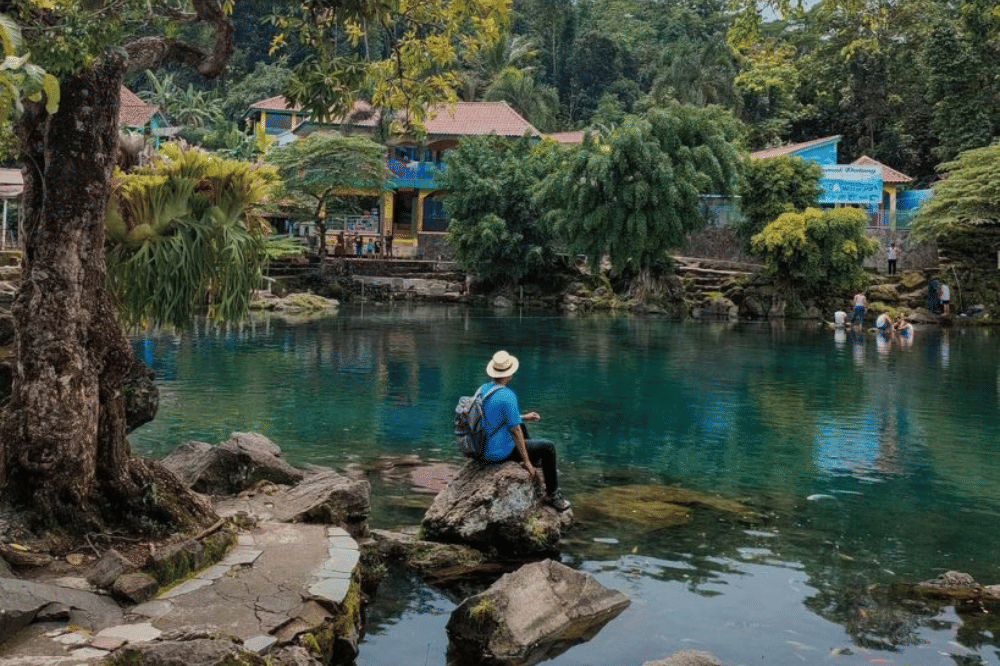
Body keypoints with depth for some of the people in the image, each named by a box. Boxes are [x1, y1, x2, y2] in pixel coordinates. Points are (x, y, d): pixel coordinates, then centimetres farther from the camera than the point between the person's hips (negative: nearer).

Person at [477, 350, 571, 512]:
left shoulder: (482, 389, 1)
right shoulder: (507, 396, -25)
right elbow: (514, 430, -23)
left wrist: (523, 417, 20)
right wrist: (526, 461, -15)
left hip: (481, 450, 9)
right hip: (499, 454, -9)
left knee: (520, 426, 33)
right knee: (548, 447, 4)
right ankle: (552, 495, 16)